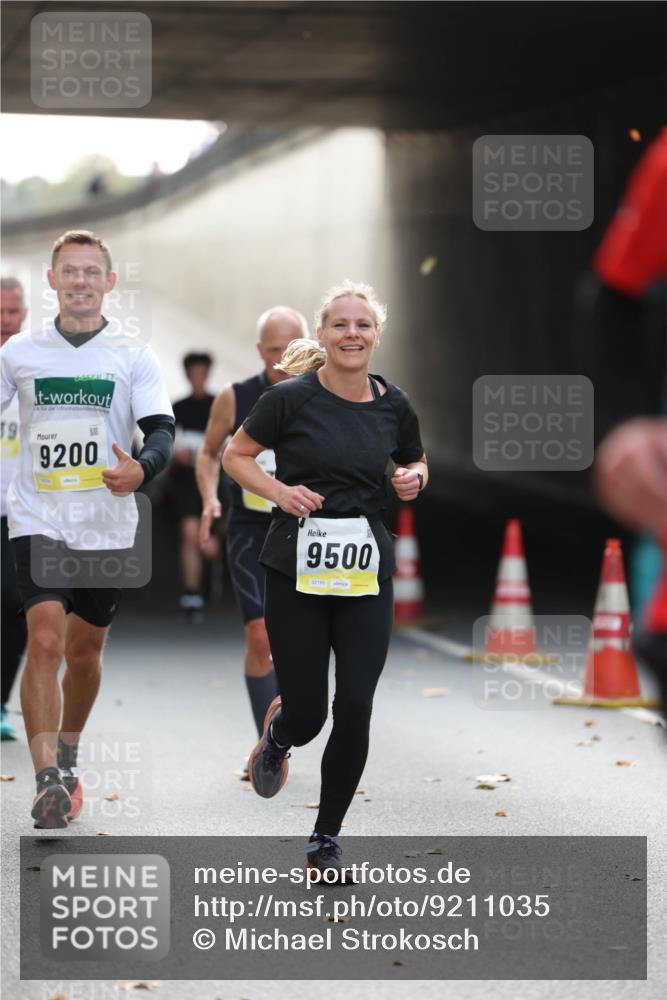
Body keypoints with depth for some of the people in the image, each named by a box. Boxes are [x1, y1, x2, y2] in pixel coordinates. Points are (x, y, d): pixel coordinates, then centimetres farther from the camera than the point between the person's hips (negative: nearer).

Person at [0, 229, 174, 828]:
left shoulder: (134, 356, 2)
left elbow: (163, 430, -7)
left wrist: (141, 469, -28)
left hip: (108, 526, 1)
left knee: (85, 652, 12)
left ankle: (67, 761, 34)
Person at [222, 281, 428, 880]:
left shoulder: (393, 405, 1)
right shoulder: (292, 399, -9)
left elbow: (415, 462, 20)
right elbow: (236, 456, 3)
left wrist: (414, 480, -3)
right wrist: (278, 491, -14)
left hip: (367, 572, 3)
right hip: (298, 569, -2)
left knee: (355, 710, -4)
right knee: (306, 713, -1)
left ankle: (326, 840, 13)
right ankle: (278, 735, 40)